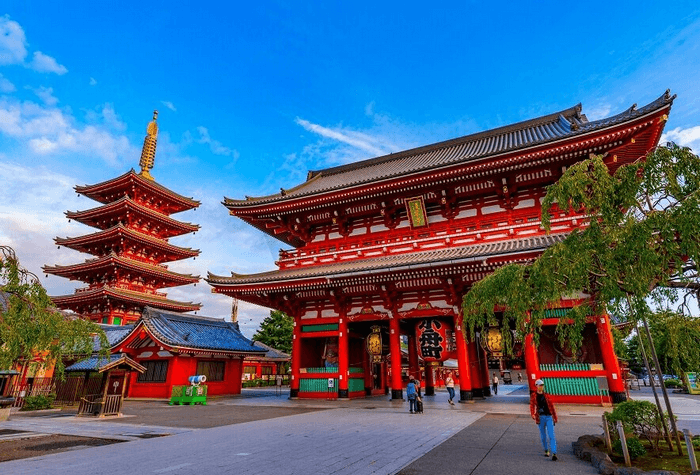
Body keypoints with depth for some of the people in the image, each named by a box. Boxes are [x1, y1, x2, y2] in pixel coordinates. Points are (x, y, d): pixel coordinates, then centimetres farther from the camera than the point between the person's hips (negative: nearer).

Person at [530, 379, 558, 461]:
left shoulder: (546, 395, 11)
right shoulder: (533, 396, 4)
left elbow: (551, 406, 15)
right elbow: (532, 405, -5)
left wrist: (555, 417, 13)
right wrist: (532, 414, -22)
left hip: (549, 417, 1)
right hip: (540, 417, -1)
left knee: (551, 435, -9)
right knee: (543, 436, 9)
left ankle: (554, 453, -12)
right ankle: (546, 450, 28)